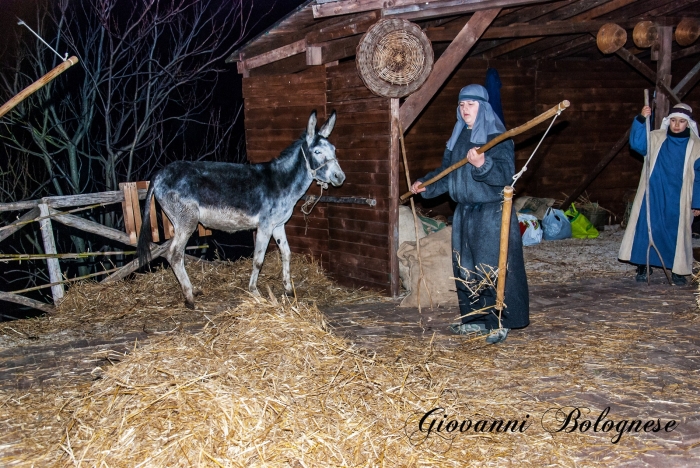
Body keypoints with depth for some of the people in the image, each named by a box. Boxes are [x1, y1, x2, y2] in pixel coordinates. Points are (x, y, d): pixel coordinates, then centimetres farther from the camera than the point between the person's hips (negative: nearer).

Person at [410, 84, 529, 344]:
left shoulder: (497, 137, -10)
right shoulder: (458, 137, 13)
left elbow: (505, 175, -21)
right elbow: (446, 172, 23)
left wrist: (483, 164, -36)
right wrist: (425, 185, 15)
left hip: (491, 213, -8)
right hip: (464, 213, 8)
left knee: (492, 269, -5)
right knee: (464, 269, 12)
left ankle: (498, 323, 5)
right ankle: (475, 319, 23)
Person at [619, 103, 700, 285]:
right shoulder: (656, 138, 2)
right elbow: (636, 143, -16)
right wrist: (641, 119, -28)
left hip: (678, 200, 0)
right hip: (652, 196, 0)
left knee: (678, 233, 5)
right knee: (646, 228, 0)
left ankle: (678, 270, 17)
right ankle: (643, 266, 12)